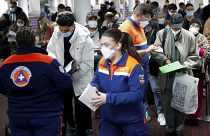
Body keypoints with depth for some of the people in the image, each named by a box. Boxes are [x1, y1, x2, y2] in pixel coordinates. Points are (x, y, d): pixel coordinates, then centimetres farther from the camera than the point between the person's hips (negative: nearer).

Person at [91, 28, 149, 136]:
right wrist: (93, 89, -18)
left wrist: (109, 98, -32)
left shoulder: (133, 66, -22)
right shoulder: (102, 63, -3)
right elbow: (96, 82, 8)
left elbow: (137, 94, -27)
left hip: (132, 121, -4)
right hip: (108, 118, 5)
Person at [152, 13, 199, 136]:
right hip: (167, 76, 0)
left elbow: (194, 56, 2)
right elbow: (155, 51, 1)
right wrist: (164, 59, -14)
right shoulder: (162, 34, -4)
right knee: (168, 103, 11)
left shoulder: (189, 36, -4)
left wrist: (185, 65, -13)